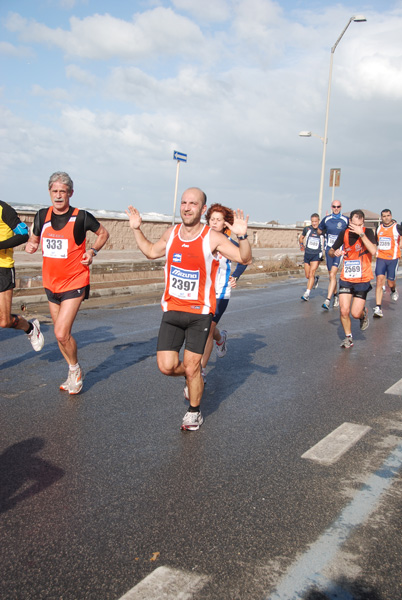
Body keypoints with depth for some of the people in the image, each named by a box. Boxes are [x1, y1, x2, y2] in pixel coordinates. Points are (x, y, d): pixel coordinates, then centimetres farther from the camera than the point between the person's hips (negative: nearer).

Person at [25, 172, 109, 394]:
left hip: (74, 284, -5)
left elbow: (103, 233, 5)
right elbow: (34, 237, 17)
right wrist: (31, 245, -6)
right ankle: (74, 373, 34)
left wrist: (92, 251, -11)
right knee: (61, 334, 14)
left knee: (61, 333, -13)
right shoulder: (42, 216, 1)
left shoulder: (81, 217, -11)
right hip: (51, 284, 5)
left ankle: (75, 369, 14)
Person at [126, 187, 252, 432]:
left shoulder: (213, 238, -11)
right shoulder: (172, 233, 4)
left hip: (200, 313, -4)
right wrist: (137, 229, 15)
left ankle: (194, 411, 27)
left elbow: (245, 259, -14)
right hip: (172, 310, 4)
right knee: (166, 366, -4)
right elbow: (151, 251, 23)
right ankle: (193, 373, 31)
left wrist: (242, 236, -31)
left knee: (191, 368, 1)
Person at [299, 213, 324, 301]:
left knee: (311, 274, -15)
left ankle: (307, 294, -13)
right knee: (307, 276, 11)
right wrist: (301, 244, -1)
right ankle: (316, 279, 44)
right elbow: (301, 238, 18)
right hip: (307, 254, 3)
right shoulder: (307, 229, 1)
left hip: (317, 255, -3)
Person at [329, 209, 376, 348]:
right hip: (346, 279, 2)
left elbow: (373, 251, -24)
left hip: (363, 280, -2)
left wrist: (361, 233, -27)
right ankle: (348, 338, 16)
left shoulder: (368, 232, -8)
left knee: (355, 313, -6)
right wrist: (335, 252, -14)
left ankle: (363, 314, 32)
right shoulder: (344, 234, 0)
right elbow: (331, 251, 10)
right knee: (344, 311, -7)